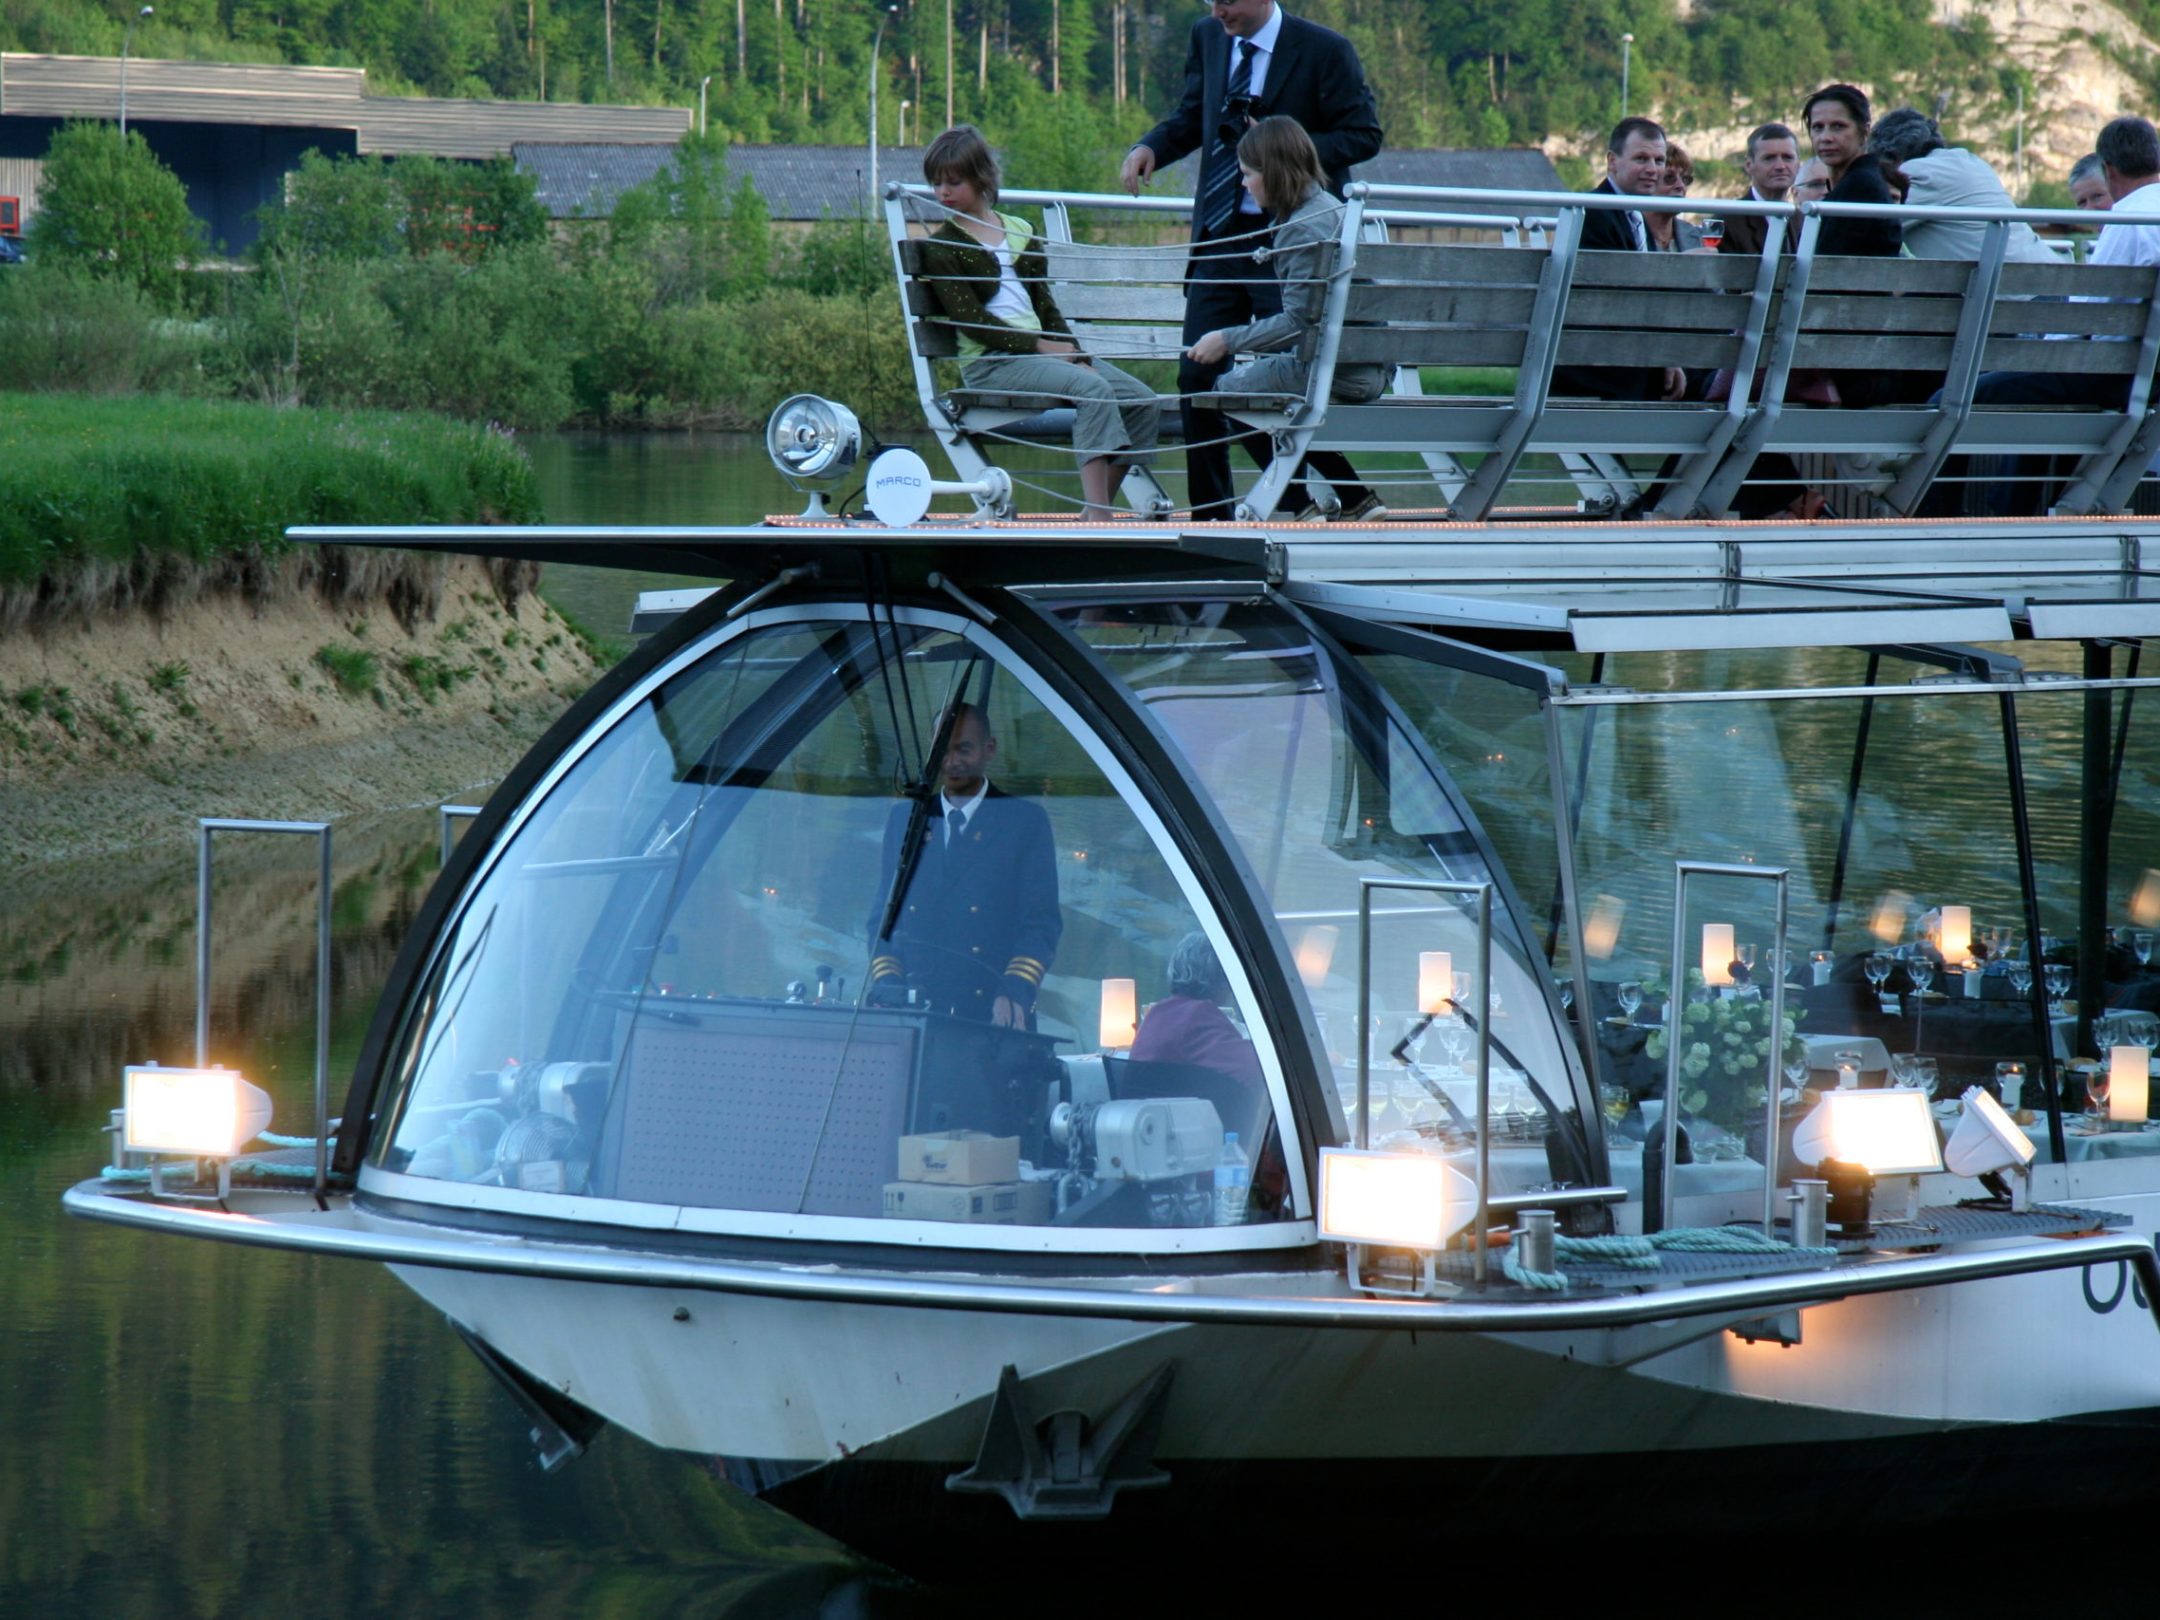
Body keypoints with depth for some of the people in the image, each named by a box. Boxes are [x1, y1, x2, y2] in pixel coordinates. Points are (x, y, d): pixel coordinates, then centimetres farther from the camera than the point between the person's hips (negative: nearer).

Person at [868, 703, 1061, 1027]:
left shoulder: (1025, 821, 7)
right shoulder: (903, 820, 17)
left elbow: (1042, 924, 1)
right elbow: (882, 919, 16)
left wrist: (1015, 994, -15)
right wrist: (886, 994, 0)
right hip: (914, 1017, 2)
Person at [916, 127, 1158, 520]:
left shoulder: (1020, 233, 18)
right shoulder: (940, 248, 2)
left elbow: (1045, 305, 15)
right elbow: (971, 320, -9)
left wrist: (1075, 354, -2)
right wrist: (1040, 345, -14)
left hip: (1041, 349, 7)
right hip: (991, 362, -7)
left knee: (1143, 402, -9)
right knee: (1093, 389, -31)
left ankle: (1098, 510, -11)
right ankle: (1097, 516, -39)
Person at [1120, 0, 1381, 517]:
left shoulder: (1325, 51, -8)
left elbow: (1364, 135, -7)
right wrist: (1150, 147, -2)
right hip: (1219, 238, 5)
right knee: (1197, 375, 2)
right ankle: (1210, 512, 10)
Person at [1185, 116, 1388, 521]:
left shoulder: (1305, 228, -18)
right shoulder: (1329, 207, 12)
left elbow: (1300, 321, -21)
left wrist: (1227, 340, -14)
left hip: (1334, 372, -10)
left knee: (1229, 387, 2)